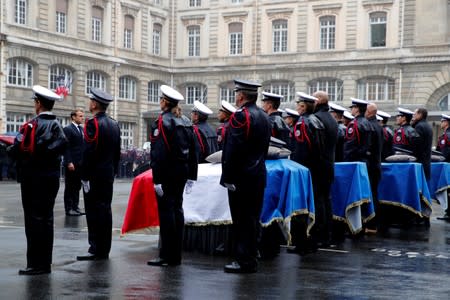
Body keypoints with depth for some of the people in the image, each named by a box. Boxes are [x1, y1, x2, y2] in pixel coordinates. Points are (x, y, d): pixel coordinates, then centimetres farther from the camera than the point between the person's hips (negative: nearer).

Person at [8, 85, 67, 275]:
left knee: (34, 219, -3)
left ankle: (36, 264, -2)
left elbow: (16, 150, -16)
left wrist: (10, 149, 5)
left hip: (33, 178, -6)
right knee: (46, 218, 12)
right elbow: (62, 145, -3)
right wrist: (48, 156, 8)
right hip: (52, 177, 6)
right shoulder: (57, 125, 6)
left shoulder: (32, 125, -12)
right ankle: (45, 262, 17)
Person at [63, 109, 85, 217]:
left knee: (77, 186, 11)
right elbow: (66, 147, -13)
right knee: (70, 187, 0)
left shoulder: (82, 129, 15)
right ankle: (69, 209, 4)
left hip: (80, 163, 7)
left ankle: (75, 207, 17)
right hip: (71, 163, -7)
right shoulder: (67, 129, -8)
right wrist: (69, 162, -19)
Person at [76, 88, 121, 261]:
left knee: (94, 212, -4)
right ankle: (104, 250, 17)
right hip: (109, 175, 8)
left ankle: (96, 250, -1)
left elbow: (89, 153, -18)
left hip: (95, 176, -8)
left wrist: (85, 177, -16)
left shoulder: (93, 124, -14)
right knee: (105, 210, 11)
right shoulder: (114, 124, 12)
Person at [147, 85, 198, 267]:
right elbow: (193, 151, 14)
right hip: (183, 170, 8)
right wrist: (191, 176, 18)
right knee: (177, 209, 12)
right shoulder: (186, 122, 12)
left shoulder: (162, 122, -12)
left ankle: (167, 256, -3)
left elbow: (158, 153, -19)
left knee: (166, 211, -5)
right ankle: (176, 255, 17)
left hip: (167, 172, -8)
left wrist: (157, 179, -20)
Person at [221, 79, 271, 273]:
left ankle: (244, 261, -2)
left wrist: (227, 177, -16)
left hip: (242, 177, -9)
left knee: (242, 220, -5)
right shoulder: (264, 117, 14)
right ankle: (251, 259, 18)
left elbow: (233, 150, -18)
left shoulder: (241, 116, -14)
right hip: (259, 175, 9)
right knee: (253, 218, 12)